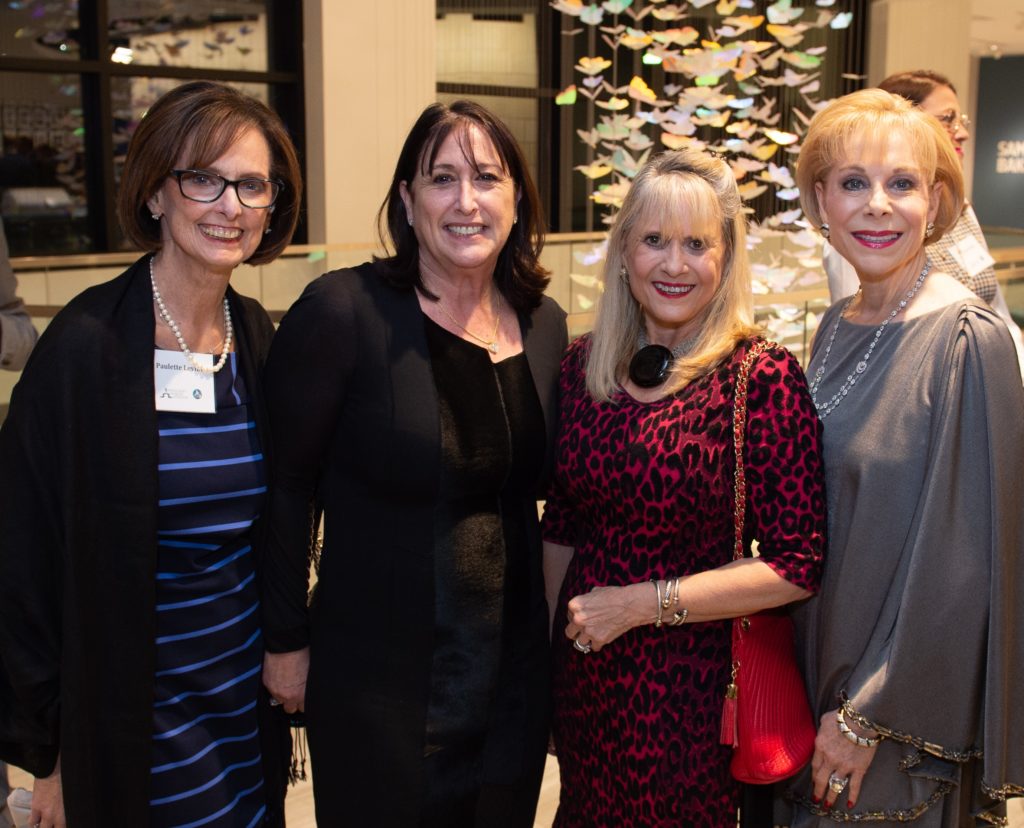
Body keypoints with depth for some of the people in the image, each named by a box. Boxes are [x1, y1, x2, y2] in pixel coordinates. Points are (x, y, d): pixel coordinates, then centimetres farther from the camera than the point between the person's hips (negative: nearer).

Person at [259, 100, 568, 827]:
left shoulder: (545, 326, 1)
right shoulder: (343, 311, -15)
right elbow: (287, 486, -10)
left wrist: (556, 626, 11)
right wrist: (287, 640, -6)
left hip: (514, 676, 5)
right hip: (376, 682, -5)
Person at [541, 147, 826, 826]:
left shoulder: (765, 378, -16)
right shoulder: (583, 365, -1)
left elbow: (799, 566, -18)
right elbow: (562, 526, 8)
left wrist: (640, 603, -18)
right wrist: (553, 636, 8)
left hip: (692, 686, -4)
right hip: (583, 670, 5)